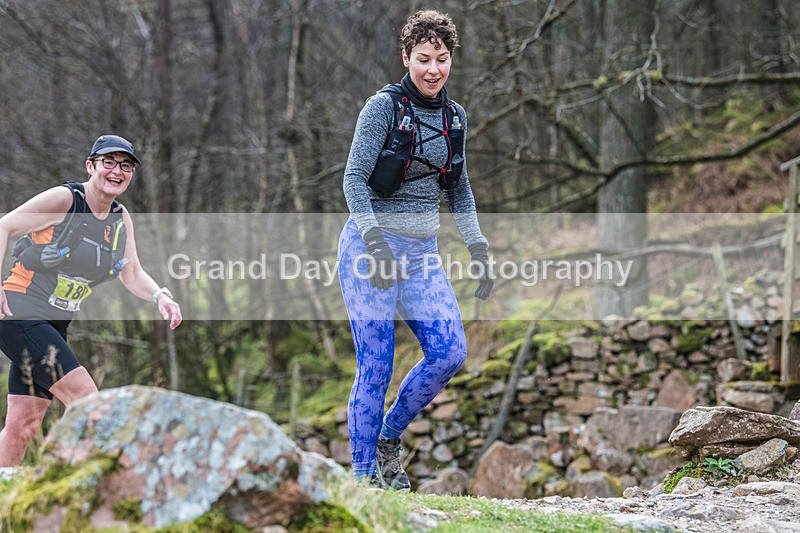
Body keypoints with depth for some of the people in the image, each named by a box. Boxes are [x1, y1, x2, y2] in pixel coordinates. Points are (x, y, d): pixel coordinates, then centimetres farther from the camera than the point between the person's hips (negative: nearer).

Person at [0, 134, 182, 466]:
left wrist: (160, 296, -6)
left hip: (54, 326, 7)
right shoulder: (63, 200, -13)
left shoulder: (121, 219, 9)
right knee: (85, 397, -16)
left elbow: (132, 274, 15)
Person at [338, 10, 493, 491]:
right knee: (376, 366, -8)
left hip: (422, 252, 6)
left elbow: (459, 190, 19)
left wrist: (479, 248, 11)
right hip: (372, 248, -6)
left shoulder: (454, 117, 10)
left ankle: (389, 437, 15)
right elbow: (354, 179, -14)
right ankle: (363, 475, 3)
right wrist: (374, 239, -26)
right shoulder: (384, 106, -9)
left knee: (450, 352, -6)